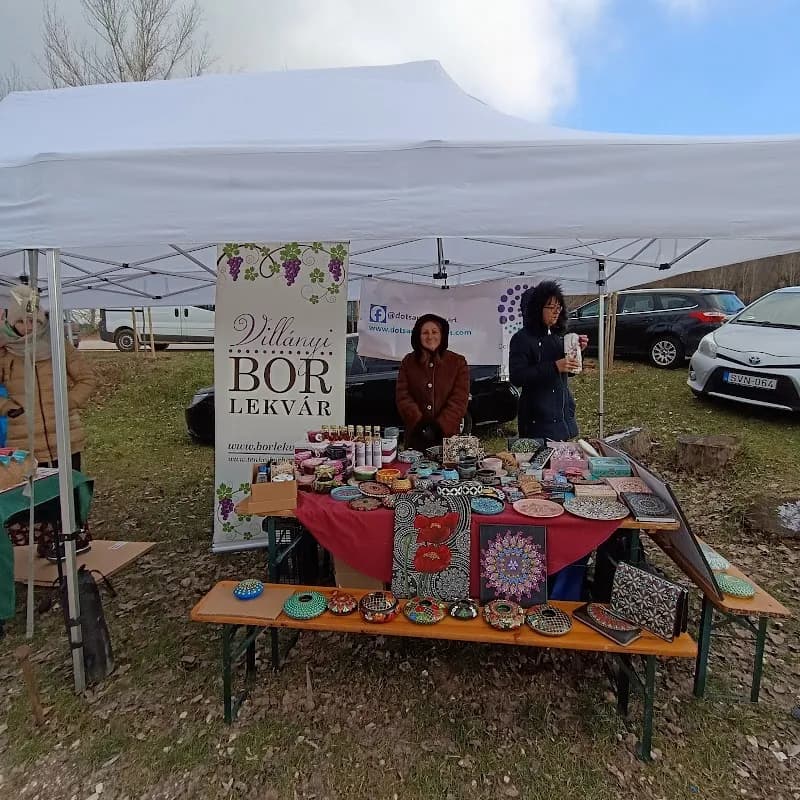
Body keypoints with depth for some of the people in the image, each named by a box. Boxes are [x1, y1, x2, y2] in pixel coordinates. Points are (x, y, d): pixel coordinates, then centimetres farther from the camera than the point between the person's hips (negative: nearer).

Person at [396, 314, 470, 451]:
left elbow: (459, 400, -6)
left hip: (447, 435, -1)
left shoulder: (458, 362, 1)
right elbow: (402, 396, -1)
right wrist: (419, 423, -13)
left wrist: (440, 426, -14)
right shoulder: (408, 362, 6)